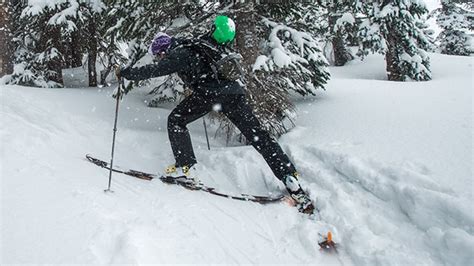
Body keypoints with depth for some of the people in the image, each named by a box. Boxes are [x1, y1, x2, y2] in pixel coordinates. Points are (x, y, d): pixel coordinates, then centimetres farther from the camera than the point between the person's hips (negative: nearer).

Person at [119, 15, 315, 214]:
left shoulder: (178, 54, 4)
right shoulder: (192, 47, 27)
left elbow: (154, 70, 2)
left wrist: (125, 72, 14)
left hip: (211, 91, -8)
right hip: (234, 90, 8)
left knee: (176, 120, 9)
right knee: (256, 133, 4)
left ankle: (184, 166, 4)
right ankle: (290, 179, 1)